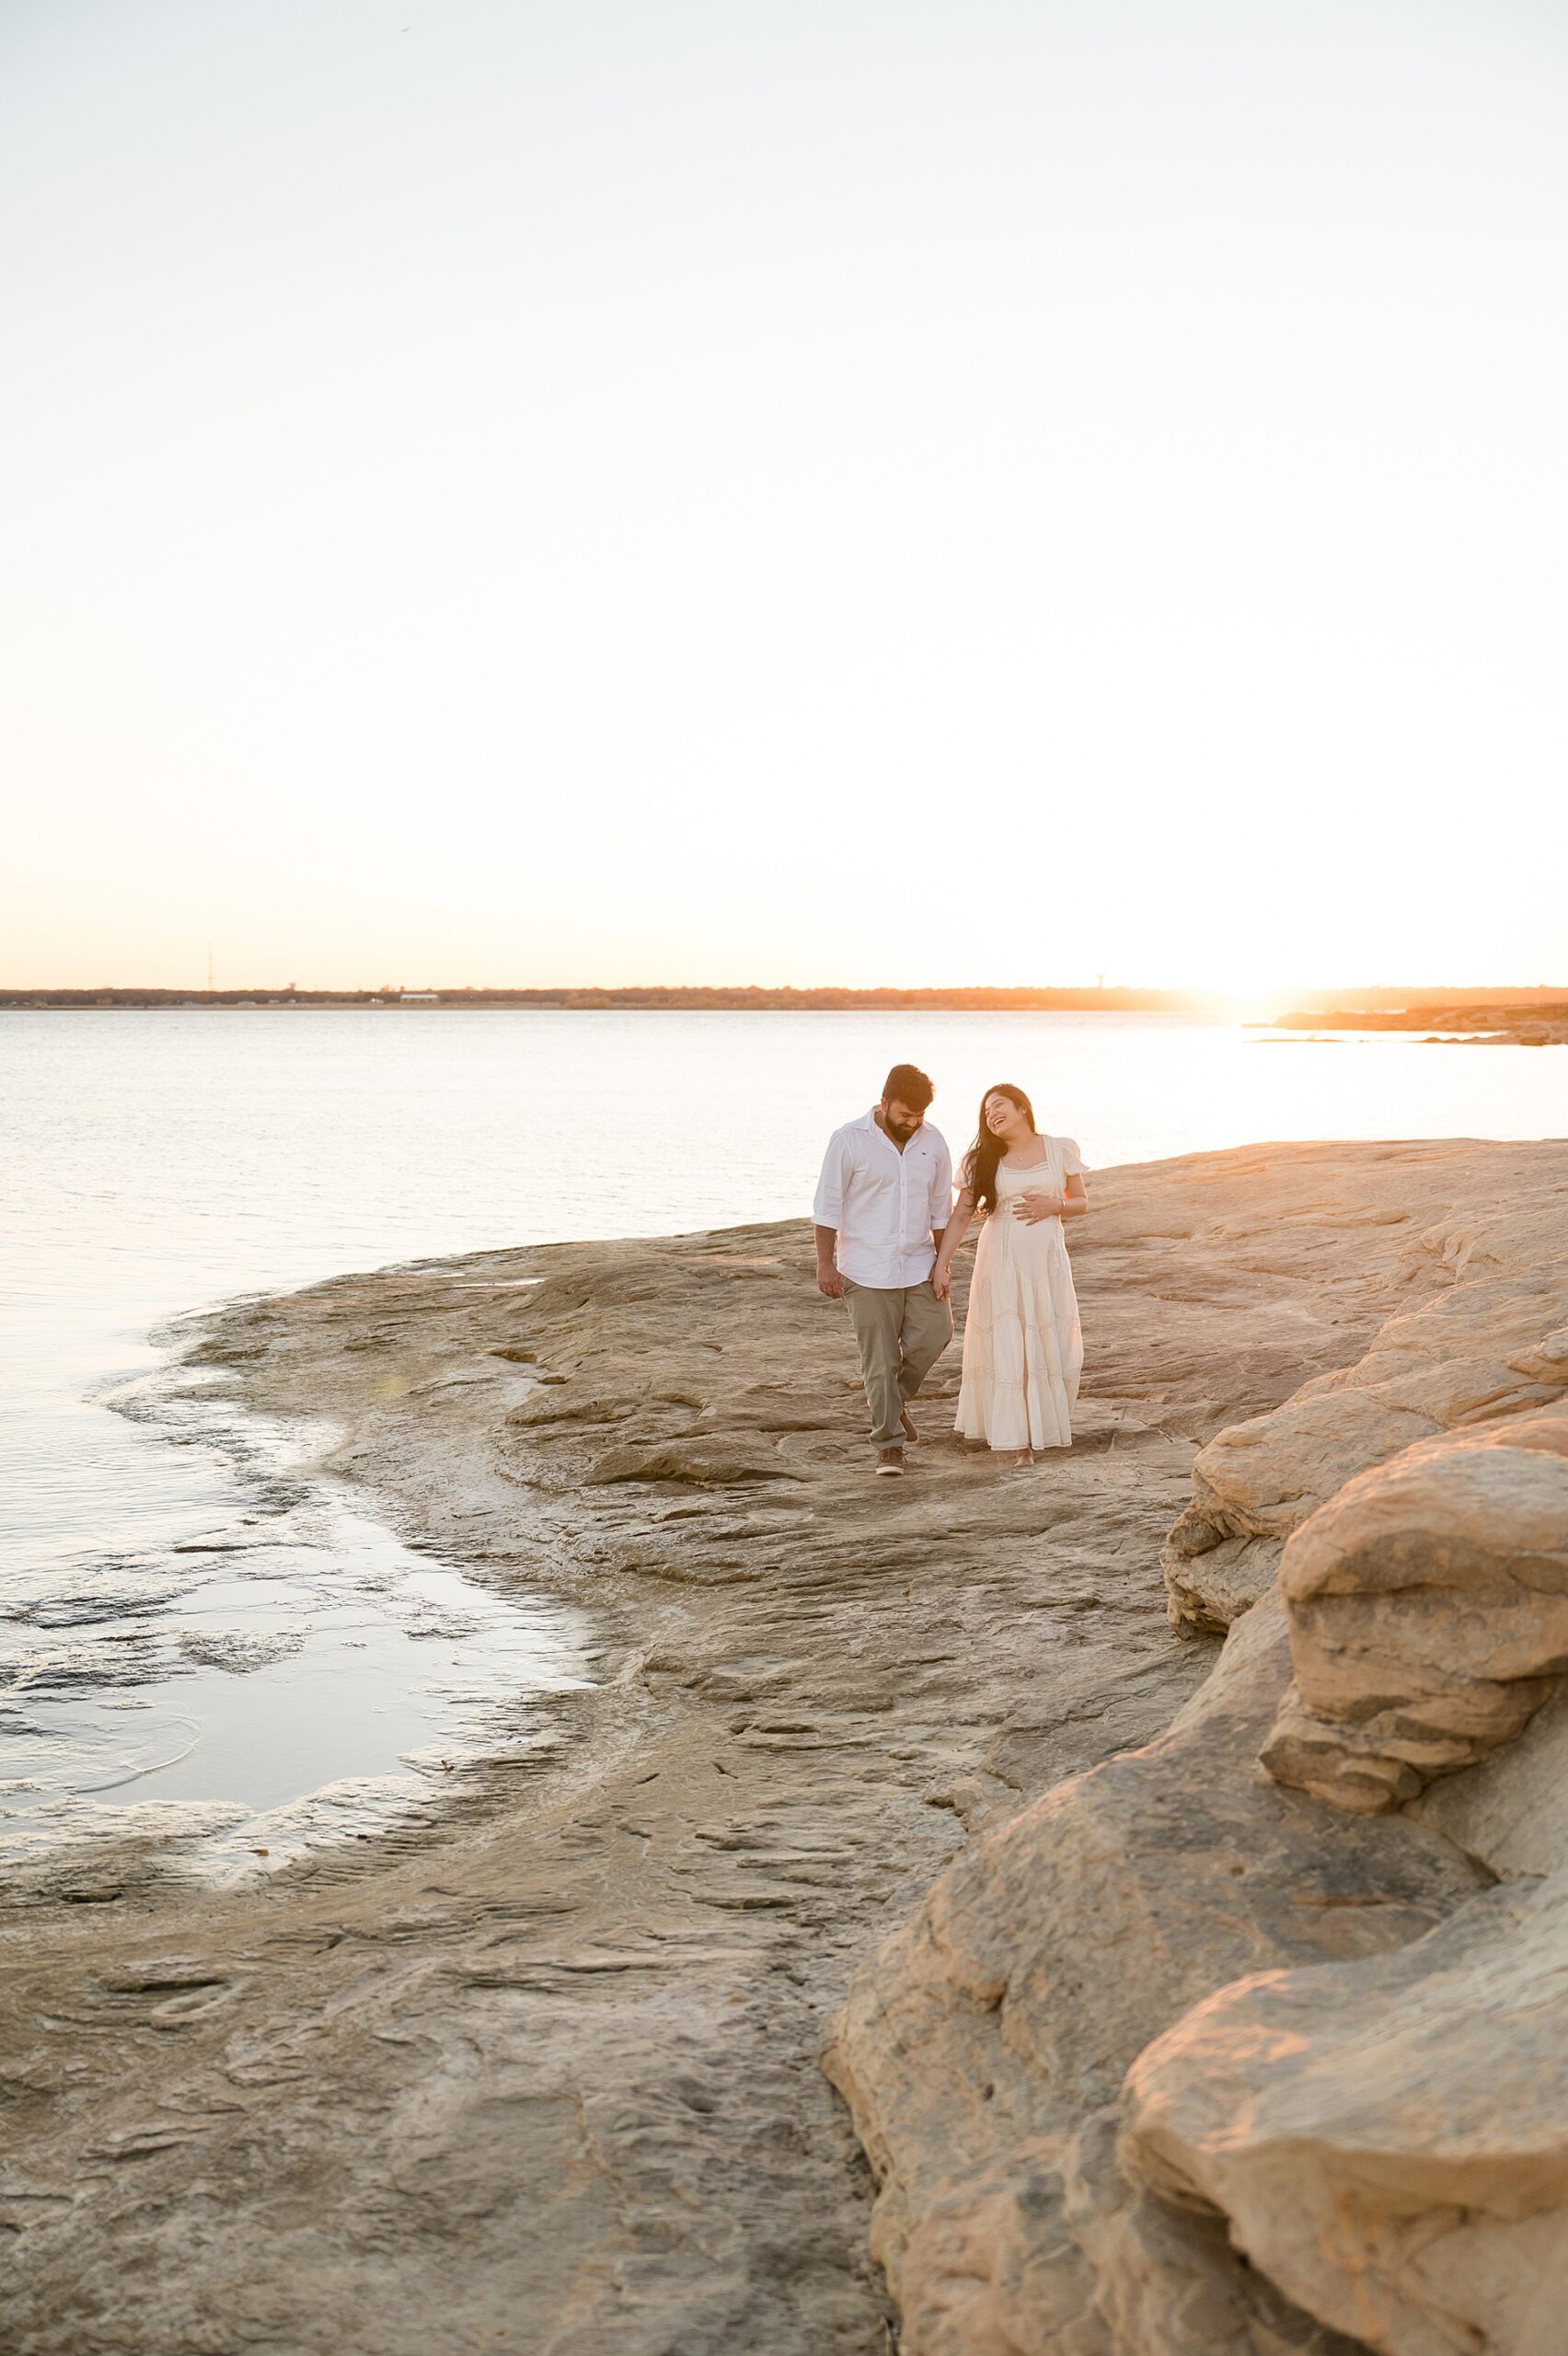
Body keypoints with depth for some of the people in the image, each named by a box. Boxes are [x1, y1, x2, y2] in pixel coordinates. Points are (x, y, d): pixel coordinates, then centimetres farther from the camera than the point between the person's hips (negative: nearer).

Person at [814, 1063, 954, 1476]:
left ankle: (896, 1399, 17)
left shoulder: (933, 1142, 4)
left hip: (918, 1266, 4)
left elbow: (940, 1209, 11)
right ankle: (888, 1443, 8)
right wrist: (825, 1264, -9)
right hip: (867, 1271, -4)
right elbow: (828, 1206, -5)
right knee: (880, 1360, -2)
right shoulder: (849, 1140, -7)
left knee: (934, 1333, -10)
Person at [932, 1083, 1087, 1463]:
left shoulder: (1061, 1150, 5)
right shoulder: (983, 1161, 4)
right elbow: (961, 1216, 4)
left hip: (1047, 1260, 1)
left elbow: (1081, 1202, 10)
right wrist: (941, 1264, -3)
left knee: (1055, 1345, 1)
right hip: (1001, 1261, 0)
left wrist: (1053, 1206, -10)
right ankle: (1021, 1441, 4)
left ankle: (1048, 1426, 23)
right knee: (1006, 1346, -3)